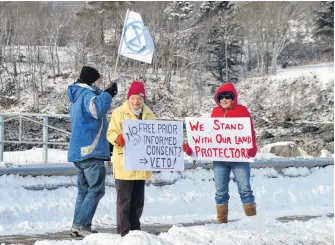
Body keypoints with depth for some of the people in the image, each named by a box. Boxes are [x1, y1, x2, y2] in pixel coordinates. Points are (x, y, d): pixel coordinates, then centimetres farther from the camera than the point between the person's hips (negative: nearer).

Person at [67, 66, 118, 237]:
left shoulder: (77, 96, 20)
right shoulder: (88, 95, -11)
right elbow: (97, 109, -33)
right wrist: (107, 94, -23)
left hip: (79, 152, 10)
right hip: (91, 151, -10)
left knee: (84, 190, 13)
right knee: (96, 190, -8)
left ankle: (78, 226, 10)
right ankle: (81, 225, -14)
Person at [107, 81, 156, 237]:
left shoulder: (149, 114, 12)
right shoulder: (119, 113, -4)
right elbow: (111, 133, -8)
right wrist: (118, 139, -29)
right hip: (124, 164, -6)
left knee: (138, 199, 11)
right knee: (124, 199, -6)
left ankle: (135, 229, 20)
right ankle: (123, 231, -4)